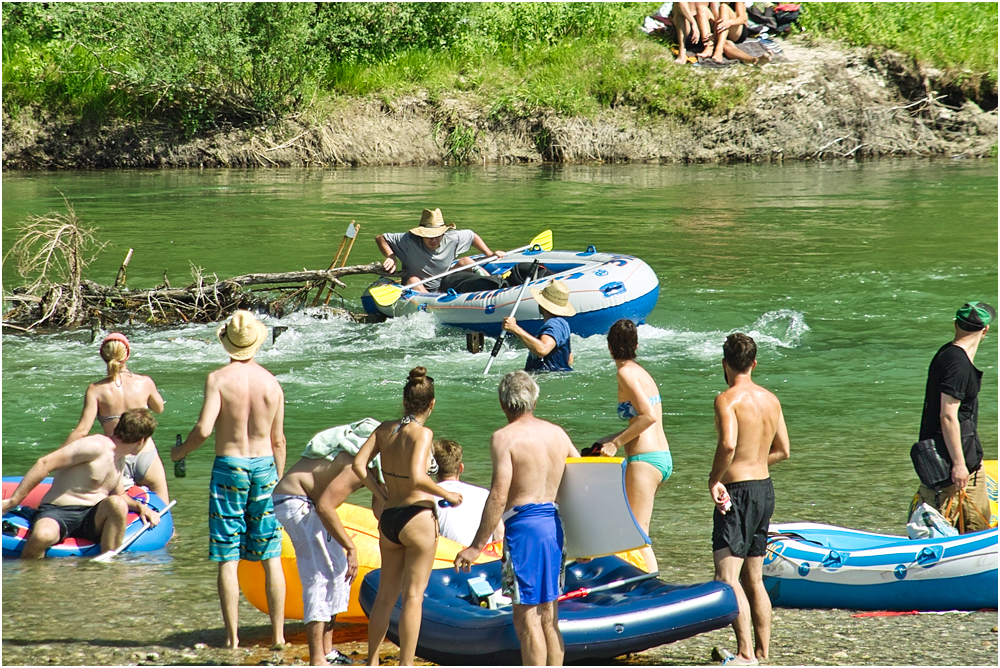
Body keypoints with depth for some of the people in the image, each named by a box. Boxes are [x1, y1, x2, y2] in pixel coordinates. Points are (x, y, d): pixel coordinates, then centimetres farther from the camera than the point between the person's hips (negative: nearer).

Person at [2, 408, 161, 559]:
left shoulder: (120, 458, 16)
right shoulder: (96, 447, -13)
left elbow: (118, 495, 32)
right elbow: (45, 463, -17)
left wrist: (139, 507, 11)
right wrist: (14, 501, -17)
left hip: (93, 518, 7)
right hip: (58, 513, -7)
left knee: (117, 504, -27)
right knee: (43, 535, -41)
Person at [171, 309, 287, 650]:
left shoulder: (218, 379, -10)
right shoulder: (271, 383, 2)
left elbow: (204, 429, -18)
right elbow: (278, 440, 8)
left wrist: (180, 451, 2)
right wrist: (278, 481, 20)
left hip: (229, 467, -3)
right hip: (264, 467, 3)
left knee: (228, 558, 2)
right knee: (271, 557, 8)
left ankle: (232, 636, 1)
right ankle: (278, 634, 9)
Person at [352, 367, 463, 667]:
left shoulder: (385, 429, 4)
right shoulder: (422, 433, -13)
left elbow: (358, 465, 2)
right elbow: (417, 477, -25)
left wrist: (381, 494, 11)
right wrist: (446, 494, -12)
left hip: (388, 519, 6)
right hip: (417, 518, -6)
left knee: (385, 595, 17)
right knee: (413, 595, 0)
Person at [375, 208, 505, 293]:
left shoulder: (452, 239, -10)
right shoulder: (409, 241, -19)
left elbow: (473, 236, 8)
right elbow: (380, 239, -13)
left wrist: (489, 255, -1)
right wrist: (391, 257, -29)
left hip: (443, 286, 3)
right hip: (417, 290, -3)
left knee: (465, 262, -8)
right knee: (413, 280, -36)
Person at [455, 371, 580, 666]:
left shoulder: (504, 438, -9)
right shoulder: (558, 434, 11)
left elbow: (498, 496, -15)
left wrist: (477, 546, -12)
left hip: (524, 524, -7)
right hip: (554, 524, 7)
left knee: (527, 618, -3)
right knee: (548, 618, 13)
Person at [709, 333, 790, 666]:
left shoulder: (727, 399, -13)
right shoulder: (771, 399, 9)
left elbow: (728, 443, -29)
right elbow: (782, 451, 16)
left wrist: (714, 479, -16)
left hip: (738, 491, -8)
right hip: (765, 488, 8)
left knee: (727, 577, -9)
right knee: (754, 579, 16)